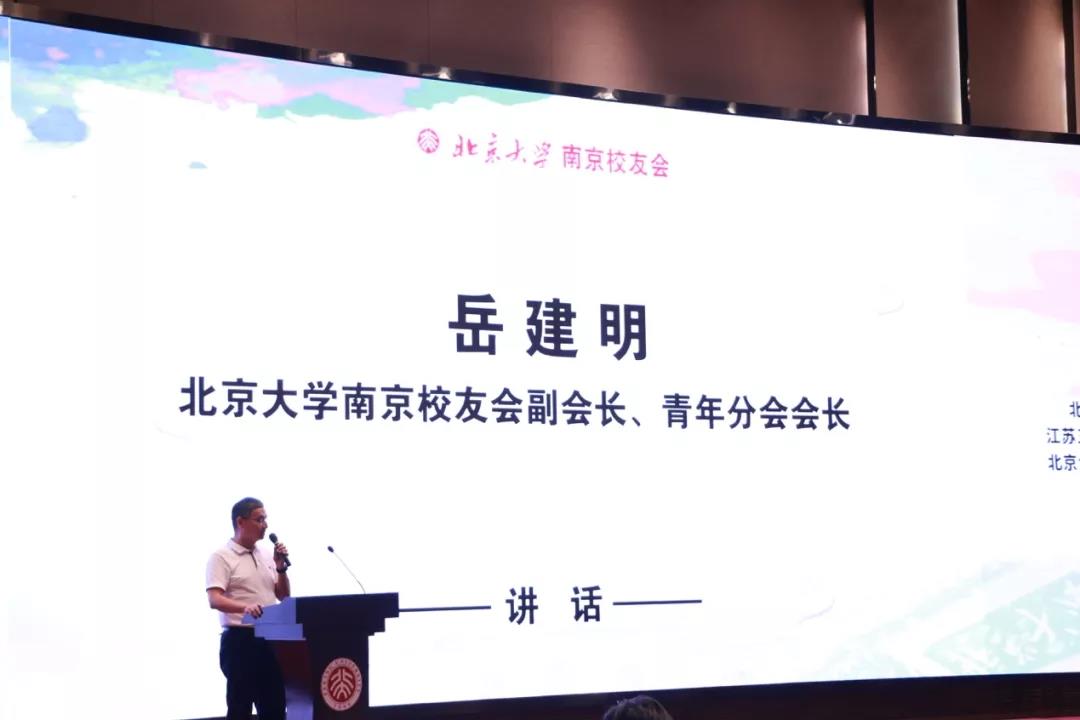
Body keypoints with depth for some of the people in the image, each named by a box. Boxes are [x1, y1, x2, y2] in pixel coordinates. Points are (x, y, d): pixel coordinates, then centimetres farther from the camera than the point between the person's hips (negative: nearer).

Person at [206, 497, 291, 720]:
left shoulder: (266, 556, 15)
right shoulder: (222, 557, -6)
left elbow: (283, 596, 16)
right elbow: (214, 599, -18)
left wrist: (280, 567, 1)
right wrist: (245, 607, -35)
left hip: (270, 640, 7)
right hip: (240, 640, -7)